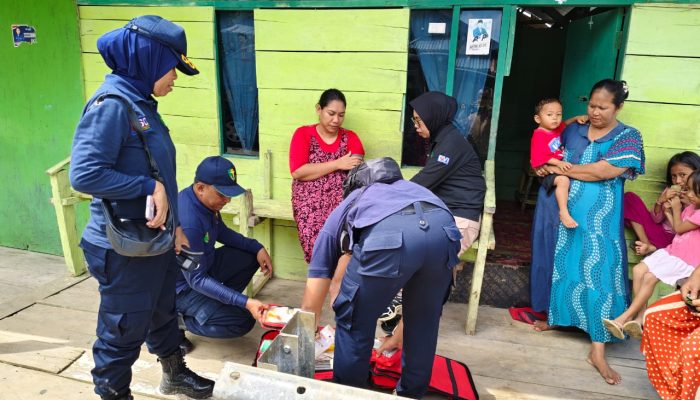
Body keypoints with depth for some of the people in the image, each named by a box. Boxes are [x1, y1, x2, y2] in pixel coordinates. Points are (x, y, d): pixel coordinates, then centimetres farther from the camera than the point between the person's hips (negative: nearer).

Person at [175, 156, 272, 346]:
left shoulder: (206, 200, -8)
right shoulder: (187, 222, -35)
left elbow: (222, 232, 11)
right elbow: (197, 280, -30)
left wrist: (257, 248, -2)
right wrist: (245, 302, -33)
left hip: (202, 266, 9)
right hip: (183, 286, -8)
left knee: (251, 256, 5)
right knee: (242, 322, -17)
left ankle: (217, 302, 7)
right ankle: (178, 319, -3)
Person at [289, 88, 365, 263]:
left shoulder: (350, 137, 12)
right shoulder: (303, 134, 6)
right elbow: (297, 172, -8)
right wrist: (337, 164, -8)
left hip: (342, 197, 1)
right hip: (309, 198, -1)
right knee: (317, 239, -27)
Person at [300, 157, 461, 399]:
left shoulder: (340, 214, 36)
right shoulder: (409, 188, 46)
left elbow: (311, 303, 32)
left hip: (386, 234, -4)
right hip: (443, 228, 5)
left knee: (353, 321, 21)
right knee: (424, 319, 29)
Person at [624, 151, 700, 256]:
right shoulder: (670, 190, 8)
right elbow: (657, 219, 4)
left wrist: (688, 204, -19)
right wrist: (660, 201, -12)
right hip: (660, 233, 5)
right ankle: (647, 244, -11)